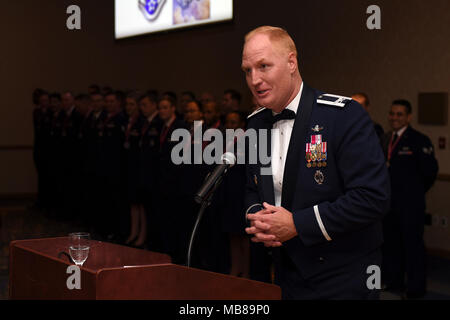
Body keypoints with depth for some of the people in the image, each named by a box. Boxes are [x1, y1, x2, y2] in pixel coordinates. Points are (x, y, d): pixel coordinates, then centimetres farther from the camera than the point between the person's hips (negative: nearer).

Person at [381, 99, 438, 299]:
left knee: (413, 245, 0)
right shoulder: (386, 139, 10)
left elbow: (430, 171, -10)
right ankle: (393, 284, 26)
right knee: (391, 245, 14)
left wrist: (416, 191, 1)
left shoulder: (419, 140, -11)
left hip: (410, 206, -6)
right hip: (389, 203, 7)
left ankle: (416, 288, 10)